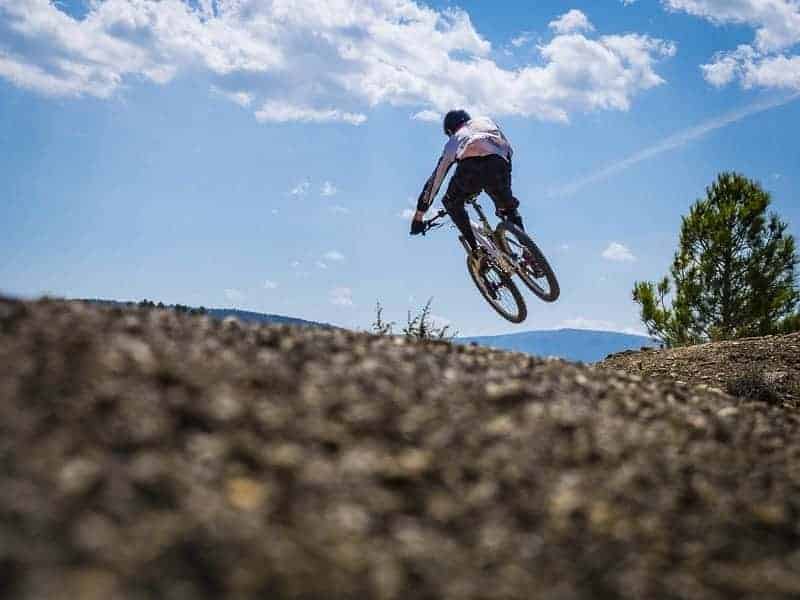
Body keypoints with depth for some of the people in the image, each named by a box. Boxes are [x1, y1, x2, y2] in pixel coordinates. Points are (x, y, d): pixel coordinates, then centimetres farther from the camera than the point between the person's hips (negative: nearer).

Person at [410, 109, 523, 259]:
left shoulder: (453, 141, 37)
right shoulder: (486, 121, 41)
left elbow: (435, 179, 39)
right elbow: (508, 150, 39)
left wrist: (419, 215, 44)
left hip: (469, 167, -1)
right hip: (498, 165, 1)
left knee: (451, 203, 28)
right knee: (509, 209, 27)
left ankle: (475, 249, 13)